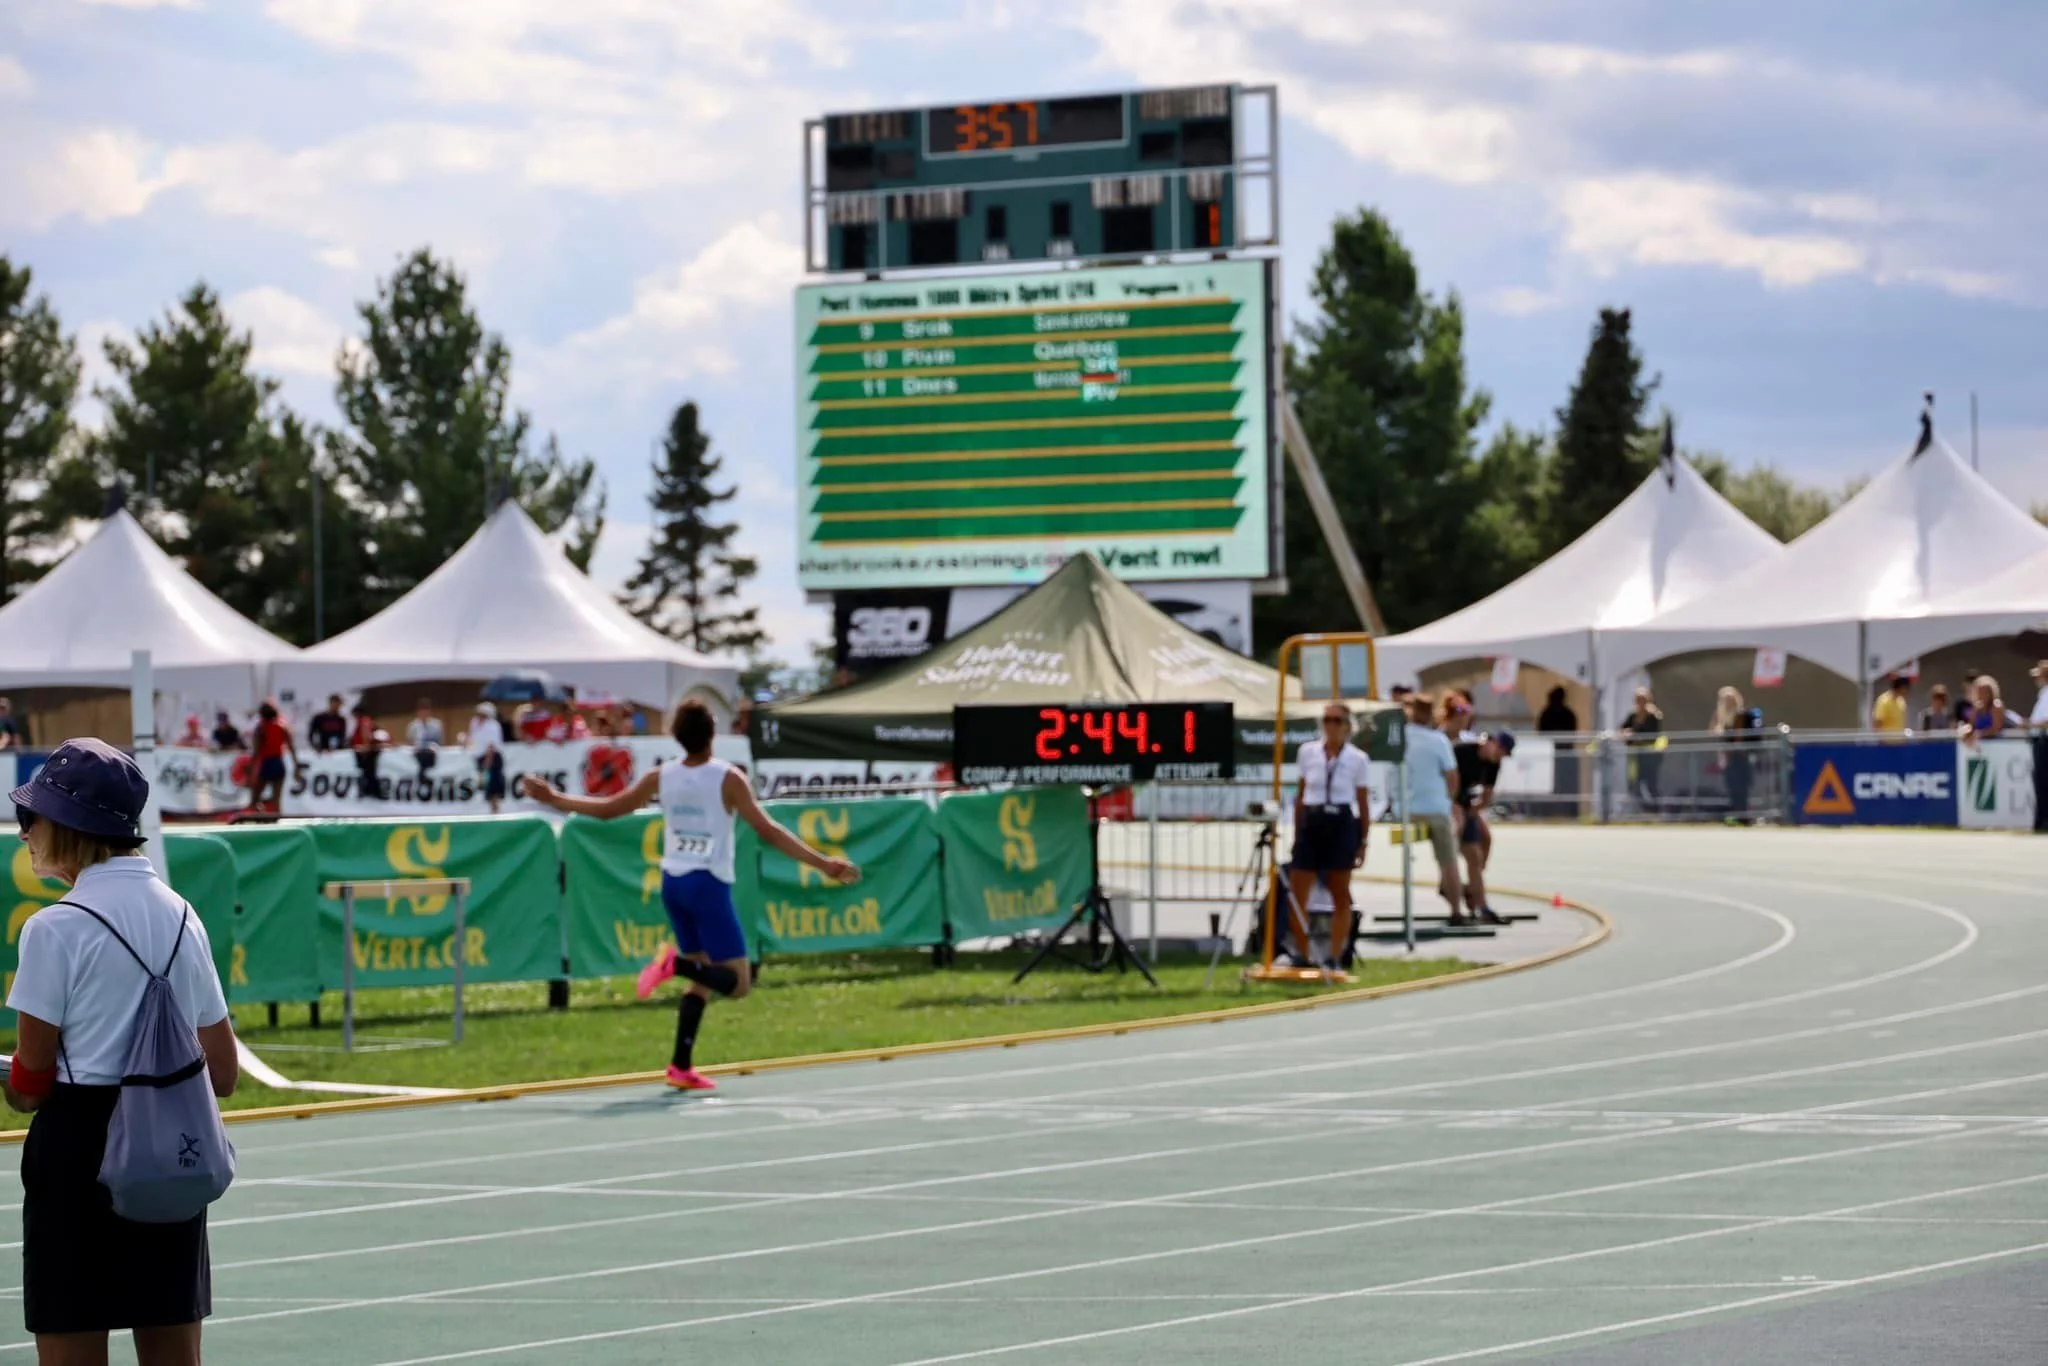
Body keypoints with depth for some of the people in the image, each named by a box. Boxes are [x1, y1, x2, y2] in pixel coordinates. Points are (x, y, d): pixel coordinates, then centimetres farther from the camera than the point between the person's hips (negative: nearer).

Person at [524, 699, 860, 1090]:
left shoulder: (661, 777, 2)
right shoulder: (727, 779, -10)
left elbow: (607, 808, 9)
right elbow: (767, 830, -14)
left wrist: (554, 798, 24)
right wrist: (821, 863, -13)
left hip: (673, 882, 6)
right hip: (709, 885, -6)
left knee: (704, 979, 18)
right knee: (738, 983, -2)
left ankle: (682, 1065, 8)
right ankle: (676, 963, -27)